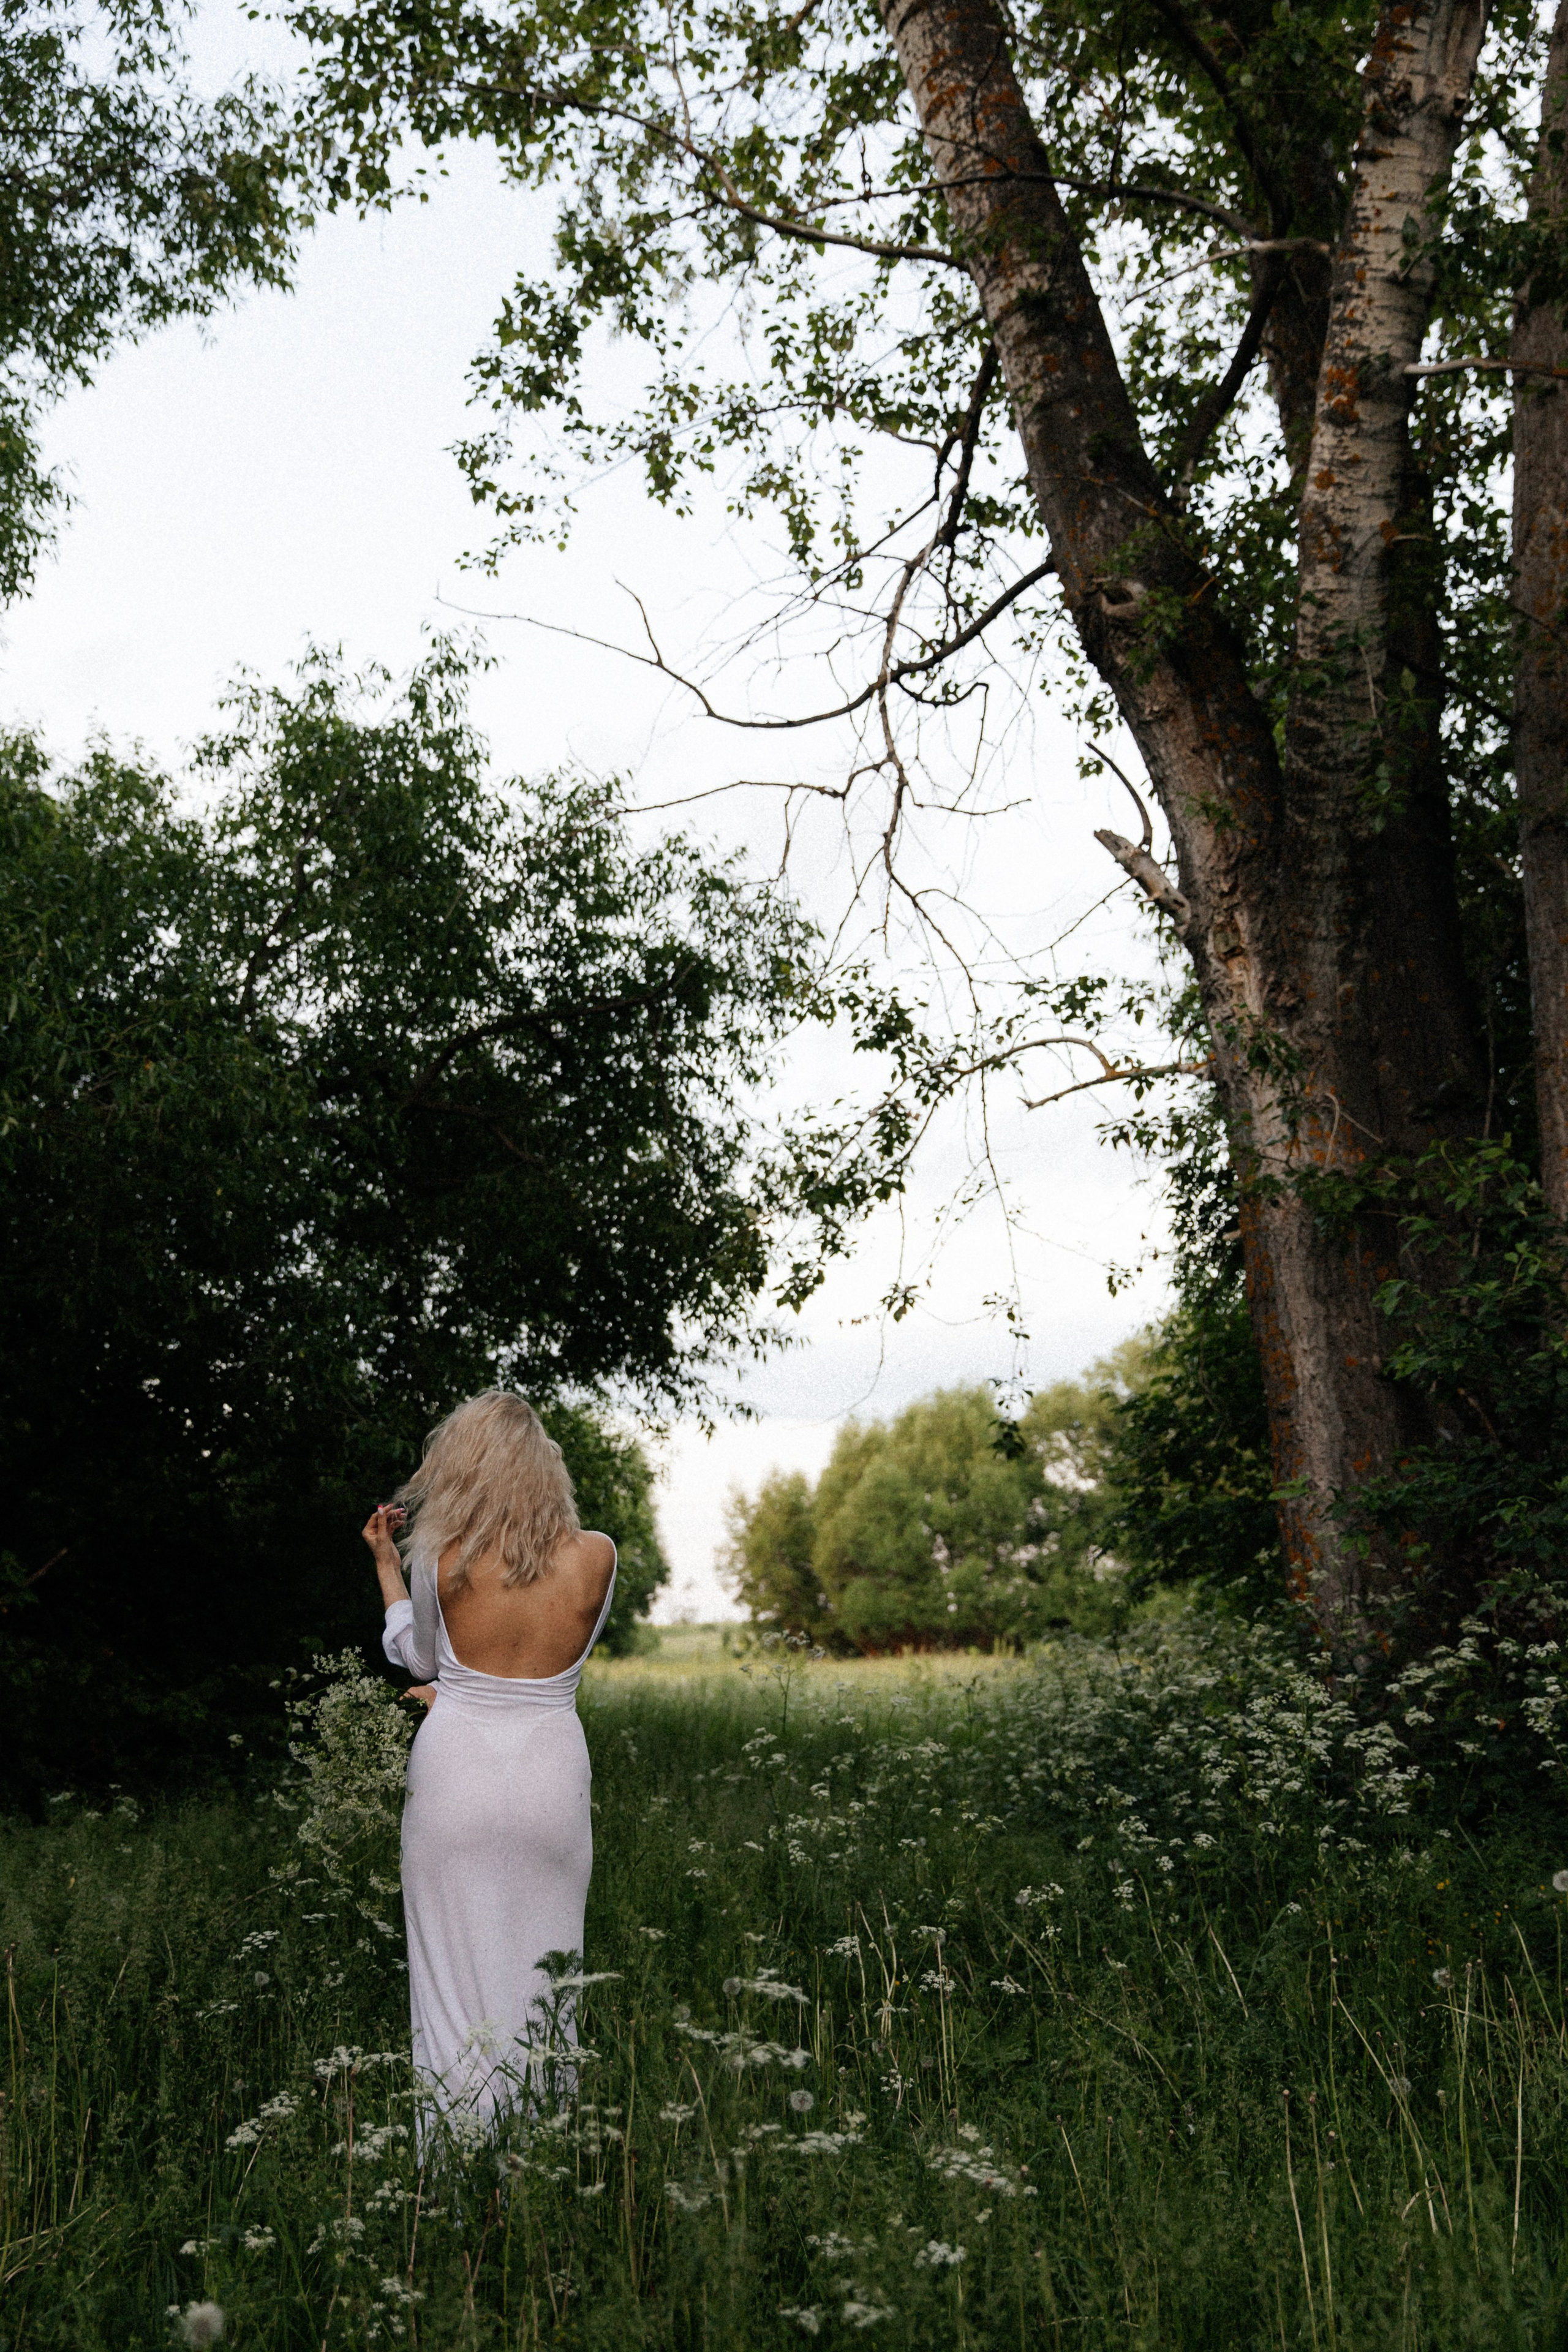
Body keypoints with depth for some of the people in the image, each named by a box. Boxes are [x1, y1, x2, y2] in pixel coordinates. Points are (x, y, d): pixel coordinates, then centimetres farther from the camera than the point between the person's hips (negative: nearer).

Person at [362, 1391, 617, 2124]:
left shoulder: (438, 1560, -9)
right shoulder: (595, 1557, -5)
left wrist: (385, 1562, 17)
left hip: (454, 1772, -1)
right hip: (551, 1777, 1)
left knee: (455, 1970, 7)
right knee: (542, 1971, 12)